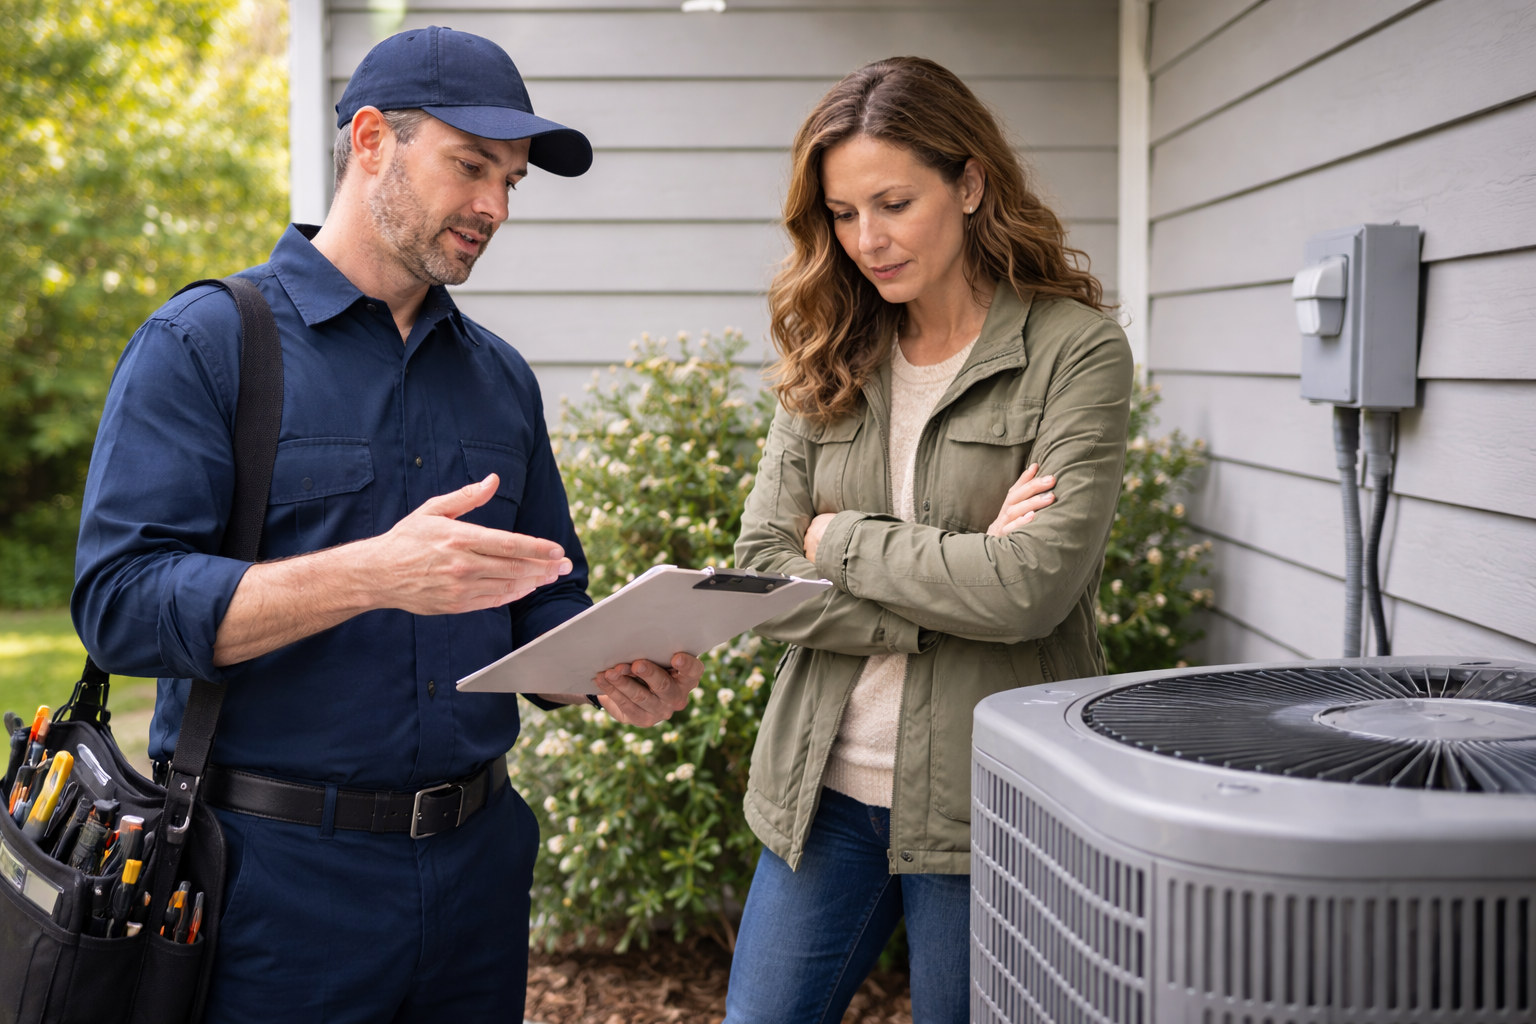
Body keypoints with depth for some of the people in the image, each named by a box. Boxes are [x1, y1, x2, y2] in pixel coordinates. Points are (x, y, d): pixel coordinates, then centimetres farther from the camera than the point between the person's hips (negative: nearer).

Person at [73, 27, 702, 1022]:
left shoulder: (502, 378, 12)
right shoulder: (205, 343, -6)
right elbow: (121, 602, -16)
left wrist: (612, 666, -7)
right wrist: (373, 575, -28)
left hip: (475, 864, 6)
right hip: (276, 870, -5)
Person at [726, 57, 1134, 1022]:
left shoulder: (1075, 350, -8)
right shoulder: (828, 363, 6)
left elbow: (1032, 587, -18)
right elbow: (762, 574, -2)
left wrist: (845, 540, -7)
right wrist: (952, 581, -13)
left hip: (983, 800, -4)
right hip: (824, 790, 4)